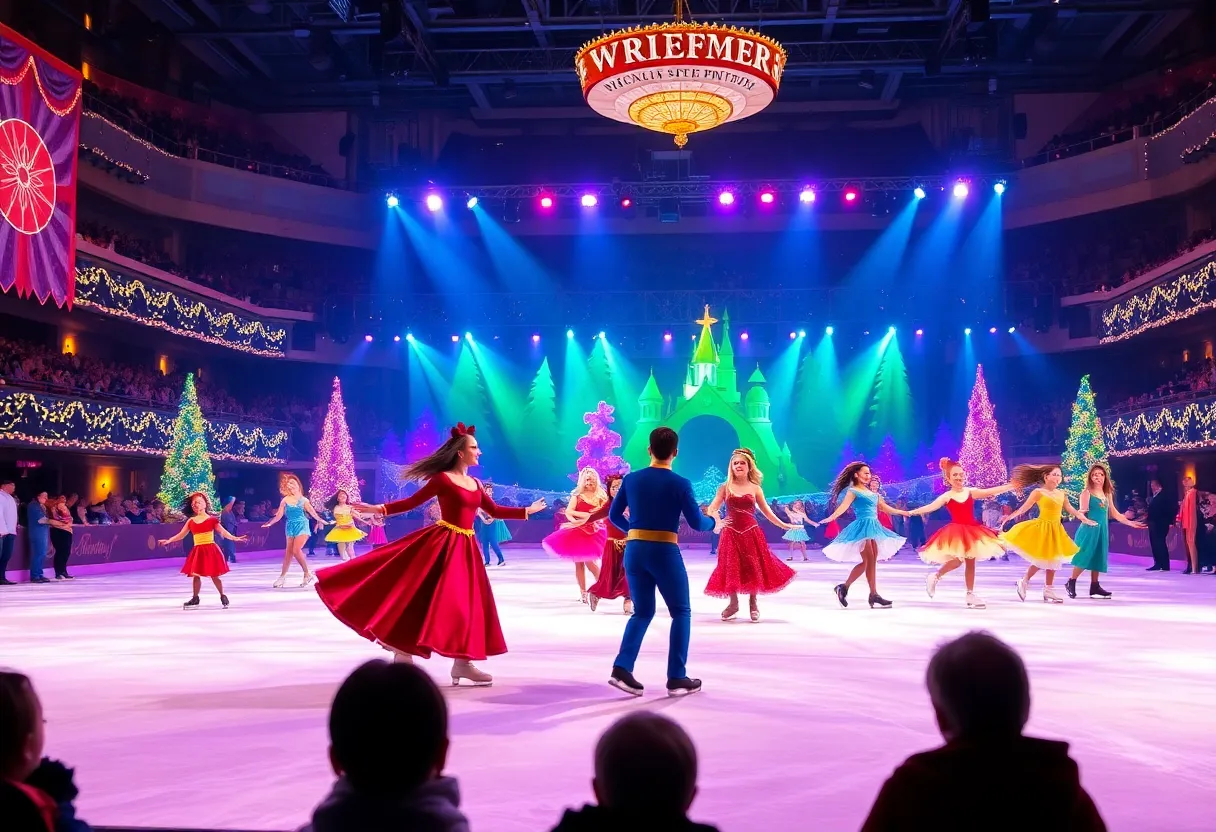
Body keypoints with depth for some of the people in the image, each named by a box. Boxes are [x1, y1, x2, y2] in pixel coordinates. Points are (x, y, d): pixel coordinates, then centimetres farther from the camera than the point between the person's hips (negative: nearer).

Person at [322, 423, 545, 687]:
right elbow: (412, 502, -7)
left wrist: (528, 511, 24)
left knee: (466, 603, 6)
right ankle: (402, 656, -4)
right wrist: (377, 509, -16)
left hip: (465, 548, 7)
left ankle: (462, 663, 12)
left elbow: (495, 511, 21)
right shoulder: (443, 479, -6)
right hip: (441, 544, -7)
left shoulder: (475, 484, 13)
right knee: (426, 599, -10)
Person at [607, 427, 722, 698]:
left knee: (642, 612, 16)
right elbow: (697, 523, -5)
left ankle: (622, 669, 0)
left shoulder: (631, 479, 2)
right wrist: (714, 522, 16)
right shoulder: (680, 484, -8)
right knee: (681, 612, 11)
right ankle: (677, 679, 8)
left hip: (635, 551, 4)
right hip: (665, 552, -4)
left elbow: (614, 516, 11)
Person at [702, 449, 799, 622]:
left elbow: (767, 512, 11)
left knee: (753, 568, 3)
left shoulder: (755, 489, 4)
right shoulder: (725, 487, 2)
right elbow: (712, 509, -1)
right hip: (731, 533, 0)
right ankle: (733, 604, 19)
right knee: (731, 568, 3)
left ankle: (753, 604, 20)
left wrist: (784, 525, 8)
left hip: (751, 532, 0)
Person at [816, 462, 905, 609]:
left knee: (871, 562, 3)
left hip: (873, 526, 8)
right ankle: (874, 595, -9)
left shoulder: (872, 493, 20)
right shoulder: (852, 491, -3)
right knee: (868, 561, -11)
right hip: (863, 526, -8)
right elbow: (843, 506, -17)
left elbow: (885, 508, 26)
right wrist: (831, 518, -35)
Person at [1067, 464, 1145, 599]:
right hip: (1089, 528, -7)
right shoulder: (1087, 492, -7)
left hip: (1102, 530, 7)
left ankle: (1094, 587, 12)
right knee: (1084, 556, -10)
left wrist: (1130, 523, 15)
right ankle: (1071, 583, -1)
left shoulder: (1108, 494, 12)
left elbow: (1115, 514, 18)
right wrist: (1081, 512, -40)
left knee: (1097, 557, 8)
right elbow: (1082, 511, -15)